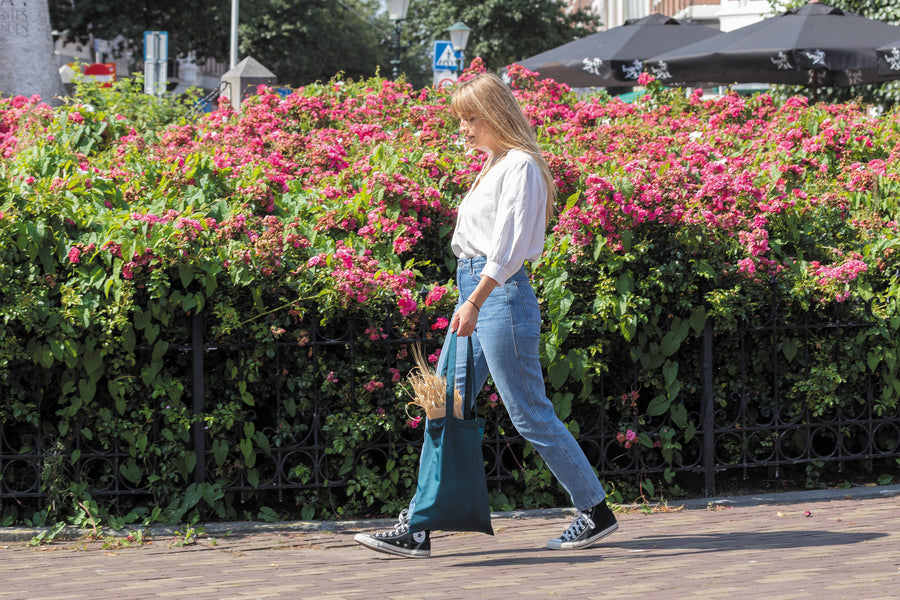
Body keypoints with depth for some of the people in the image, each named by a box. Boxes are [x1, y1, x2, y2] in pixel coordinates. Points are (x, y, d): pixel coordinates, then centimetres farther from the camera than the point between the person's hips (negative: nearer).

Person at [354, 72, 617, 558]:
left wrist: (475, 302, -24)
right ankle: (416, 530, 3)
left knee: (530, 415, -4)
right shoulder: (492, 167, 18)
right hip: (475, 293, 10)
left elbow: (507, 243, -18)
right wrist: (470, 301, 18)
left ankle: (595, 510, 9)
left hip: (502, 292, -10)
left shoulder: (521, 166, -10)